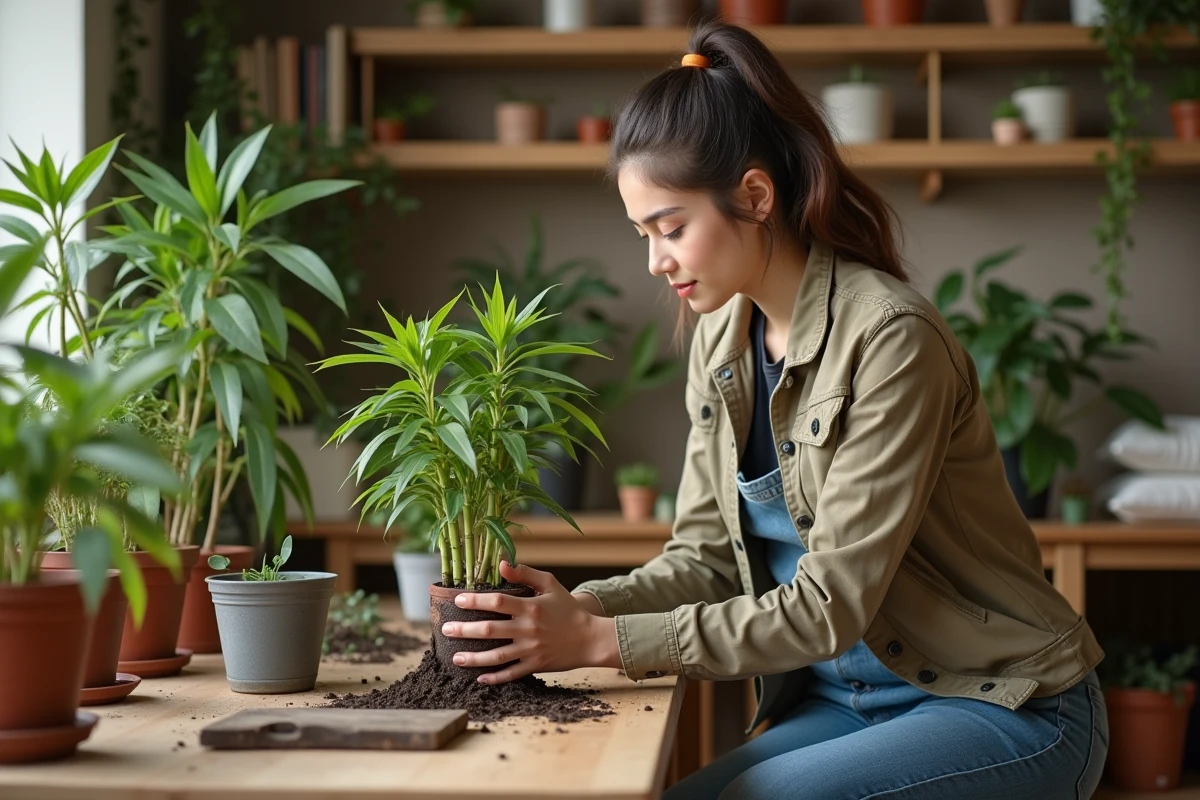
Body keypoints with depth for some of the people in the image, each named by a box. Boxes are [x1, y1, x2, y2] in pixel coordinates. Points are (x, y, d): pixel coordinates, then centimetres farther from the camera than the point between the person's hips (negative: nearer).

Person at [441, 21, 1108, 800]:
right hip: (850, 700, 6)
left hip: (1005, 709, -6)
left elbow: (831, 604, -24)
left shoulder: (890, 338, -22)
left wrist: (601, 641, -25)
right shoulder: (721, 340, 3)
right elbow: (705, 555, 5)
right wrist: (583, 606, -15)